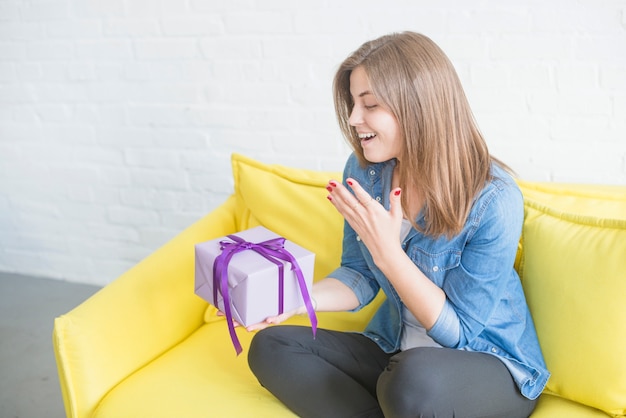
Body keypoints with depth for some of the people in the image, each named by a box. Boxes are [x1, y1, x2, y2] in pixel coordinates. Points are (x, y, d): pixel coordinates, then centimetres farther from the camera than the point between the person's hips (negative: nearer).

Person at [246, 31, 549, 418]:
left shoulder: (493, 199, -23)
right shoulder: (363, 171, -6)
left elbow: (458, 330, -18)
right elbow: (360, 277, 4)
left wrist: (387, 251, -29)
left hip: (491, 365, -5)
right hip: (395, 349, 6)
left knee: (417, 377, -39)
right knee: (270, 346, -10)